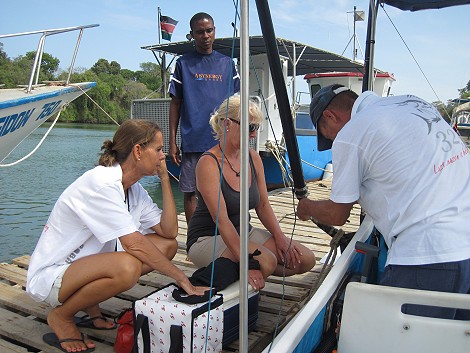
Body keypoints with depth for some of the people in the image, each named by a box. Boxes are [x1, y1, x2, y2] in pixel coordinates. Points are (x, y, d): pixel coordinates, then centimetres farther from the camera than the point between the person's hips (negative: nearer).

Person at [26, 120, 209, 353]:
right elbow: (134, 244, -28)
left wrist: (165, 179, -6)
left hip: (85, 264, 8)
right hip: (50, 275, -8)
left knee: (168, 245, -4)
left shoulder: (134, 189, 2)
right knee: (127, 267, -37)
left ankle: (90, 302, 6)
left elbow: (169, 232, -5)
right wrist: (182, 279, -23)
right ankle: (61, 316, -7)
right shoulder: (102, 182, -24)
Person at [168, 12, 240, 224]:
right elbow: (175, 104, 6)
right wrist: (172, 142, 0)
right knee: (191, 192, 4)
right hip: (192, 142, -1)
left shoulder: (227, 63, 12)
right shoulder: (183, 63, 7)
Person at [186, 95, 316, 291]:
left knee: (306, 260, -4)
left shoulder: (253, 158, 3)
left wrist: (279, 237, -9)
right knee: (266, 261, -32)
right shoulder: (209, 163, -19)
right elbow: (221, 219, -26)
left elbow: (263, 205, 7)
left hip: (243, 232, 8)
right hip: (207, 238, -8)